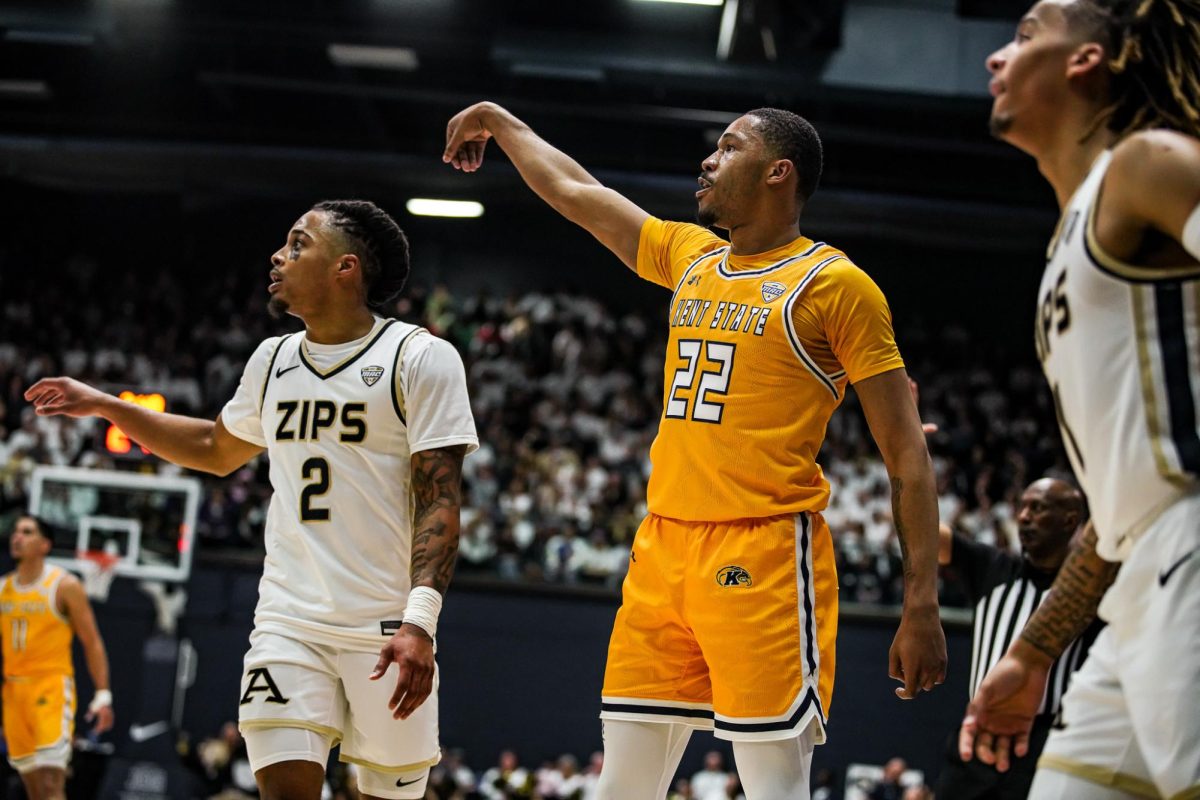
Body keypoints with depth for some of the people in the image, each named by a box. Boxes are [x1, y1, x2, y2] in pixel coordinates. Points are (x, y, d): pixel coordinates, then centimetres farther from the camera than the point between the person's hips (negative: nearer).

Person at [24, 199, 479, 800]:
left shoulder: (422, 358, -6)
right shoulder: (273, 360, 12)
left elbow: (439, 501, -12)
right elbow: (218, 450, 31)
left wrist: (419, 622, -23)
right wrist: (104, 406, 27)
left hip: (384, 628, -4)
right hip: (288, 620, 4)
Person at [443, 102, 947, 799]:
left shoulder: (836, 284, -4)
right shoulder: (690, 257, 16)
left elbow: (907, 452, -7)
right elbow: (575, 192, 32)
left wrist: (923, 604, -13)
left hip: (764, 555, -7)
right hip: (664, 548, 7)